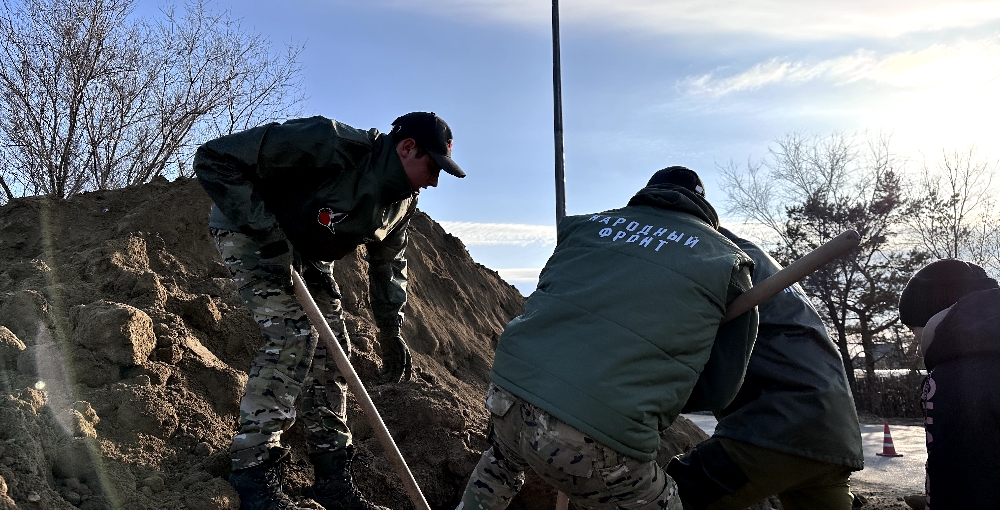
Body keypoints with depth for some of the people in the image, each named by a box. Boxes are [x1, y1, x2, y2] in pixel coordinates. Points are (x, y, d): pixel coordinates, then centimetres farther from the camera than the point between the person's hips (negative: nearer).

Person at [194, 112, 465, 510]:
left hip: (308, 253, 8)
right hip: (249, 233, -8)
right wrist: (268, 233, -36)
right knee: (293, 333, -24)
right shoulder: (328, 144, -34)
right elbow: (214, 159, -33)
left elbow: (388, 263, 7)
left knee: (331, 347, 0)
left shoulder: (403, 200, -8)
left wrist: (391, 332, 0)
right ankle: (254, 474, -14)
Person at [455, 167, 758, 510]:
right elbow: (718, 392, 8)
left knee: (502, 462, 39)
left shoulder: (587, 225, 16)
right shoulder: (726, 263, 8)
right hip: (594, 441, -4)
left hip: (508, 389, 5)